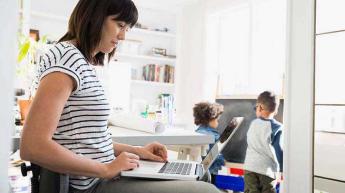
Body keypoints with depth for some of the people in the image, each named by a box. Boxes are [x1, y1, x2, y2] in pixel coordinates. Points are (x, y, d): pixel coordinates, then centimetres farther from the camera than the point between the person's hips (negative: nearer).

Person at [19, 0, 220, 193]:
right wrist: (107, 169, -18)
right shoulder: (67, 57, -15)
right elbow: (33, 147, -23)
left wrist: (136, 151, 8)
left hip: (103, 177, 10)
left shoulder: (85, 65, 14)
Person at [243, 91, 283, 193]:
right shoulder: (278, 128, -9)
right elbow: (279, 151, -10)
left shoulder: (253, 124, 5)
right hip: (268, 169, -3)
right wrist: (282, 169, 1)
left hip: (250, 167, 3)